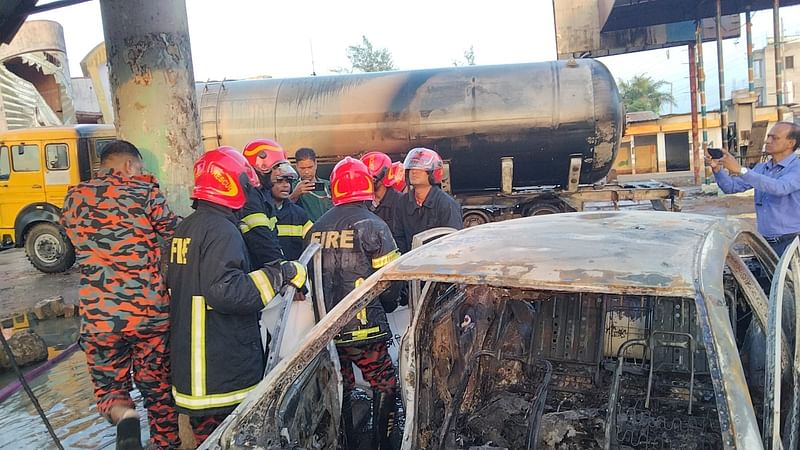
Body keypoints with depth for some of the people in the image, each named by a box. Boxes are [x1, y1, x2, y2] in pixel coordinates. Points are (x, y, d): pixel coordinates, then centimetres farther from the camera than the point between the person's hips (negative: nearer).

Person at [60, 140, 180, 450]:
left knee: (110, 386, 17)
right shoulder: (146, 193, -3)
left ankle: (124, 416, -12)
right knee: (158, 388, 17)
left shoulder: (74, 198, 8)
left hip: (98, 315, 1)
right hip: (150, 312, -1)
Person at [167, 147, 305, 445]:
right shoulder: (221, 230, -18)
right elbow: (225, 291, -29)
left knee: (206, 436, 18)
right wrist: (280, 274, -23)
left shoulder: (186, 227, 12)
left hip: (190, 363, 9)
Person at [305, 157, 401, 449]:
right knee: (385, 385, 12)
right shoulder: (372, 225, -9)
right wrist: (383, 307, 11)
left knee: (340, 390, 18)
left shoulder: (316, 228, 5)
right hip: (363, 327, -5)